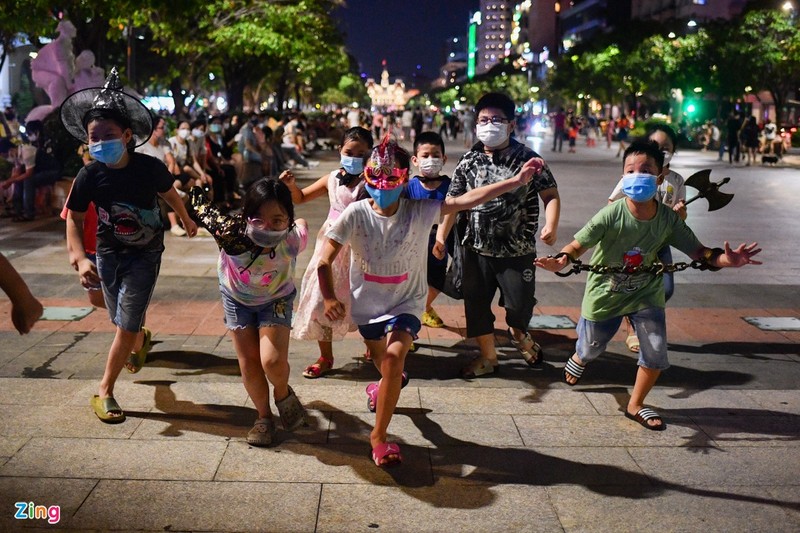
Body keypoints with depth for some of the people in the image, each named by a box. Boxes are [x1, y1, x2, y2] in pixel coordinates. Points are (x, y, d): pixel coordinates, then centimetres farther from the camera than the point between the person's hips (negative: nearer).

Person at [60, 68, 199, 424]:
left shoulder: (150, 167, -17)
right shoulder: (89, 176, -14)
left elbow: (169, 194, 3)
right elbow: (74, 219, -8)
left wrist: (187, 221, 22)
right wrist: (79, 258, -24)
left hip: (145, 253, -2)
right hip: (109, 254, 2)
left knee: (127, 324, -8)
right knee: (123, 320, 15)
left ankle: (105, 392, 2)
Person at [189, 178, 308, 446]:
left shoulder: (293, 239, -35)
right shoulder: (232, 235, -39)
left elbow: (302, 224, -9)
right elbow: (198, 201, -22)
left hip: (276, 299, -1)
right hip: (237, 298, 1)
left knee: (273, 361, -15)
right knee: (248, 362, 4)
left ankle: (282, 393, 20)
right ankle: (264, 417, 28)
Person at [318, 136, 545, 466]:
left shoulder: (420, 211, -17)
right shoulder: (356, 214, -17)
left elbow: (465, 200, -25)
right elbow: (325, 260, -14)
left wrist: (516, 181, -33)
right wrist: (329, 298, -28)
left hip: (405, 303, -1)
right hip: (366, 303, 2)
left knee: (394, 358, -23)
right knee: (382, 361, 21)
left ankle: (379, 435, -5)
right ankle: (387, 385, 61)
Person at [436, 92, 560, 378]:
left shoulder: (526, 158, -7)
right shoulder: (469, 161, 2)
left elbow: (550, 195, -7)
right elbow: (453, 201, 4)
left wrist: (551, 226, -25)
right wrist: (441, 235, -5)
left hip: (517, 250, -3)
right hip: (477, 249, 3)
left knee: (520, 304, 3)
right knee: (476, 303, 10)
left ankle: (518, 333, 40)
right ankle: (487, 356, 30)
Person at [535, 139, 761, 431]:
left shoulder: (669, 218, -16)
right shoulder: (612, 214, -26)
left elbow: (698, 252, -12)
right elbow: (578, 245, -26)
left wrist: (725, 259, -33)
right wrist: (562, 259, -48)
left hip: (646, 293, 2)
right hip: (605, 294, -2)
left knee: (656, 353, -4)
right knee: (591, 348, 18)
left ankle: (635, 405, 23)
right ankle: (579, 358, 59)